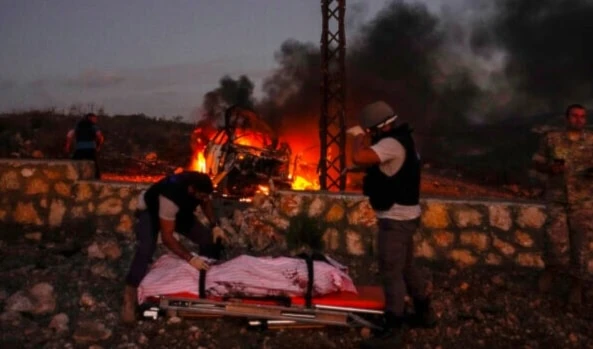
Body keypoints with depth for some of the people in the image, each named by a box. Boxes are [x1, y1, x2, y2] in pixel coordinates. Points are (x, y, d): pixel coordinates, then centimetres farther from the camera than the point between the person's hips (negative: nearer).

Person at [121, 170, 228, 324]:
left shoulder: (200, 187, -27)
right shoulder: (171, 197, -45)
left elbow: (206, 202, -1)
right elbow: (167, 237, -41)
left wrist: (215, 225, -14)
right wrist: (190, 258, -48)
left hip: (181, 211, 6)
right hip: (150, 210, -6)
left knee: (209, 239, -5)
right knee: (146, 249, -31)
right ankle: (130, 298, -20)